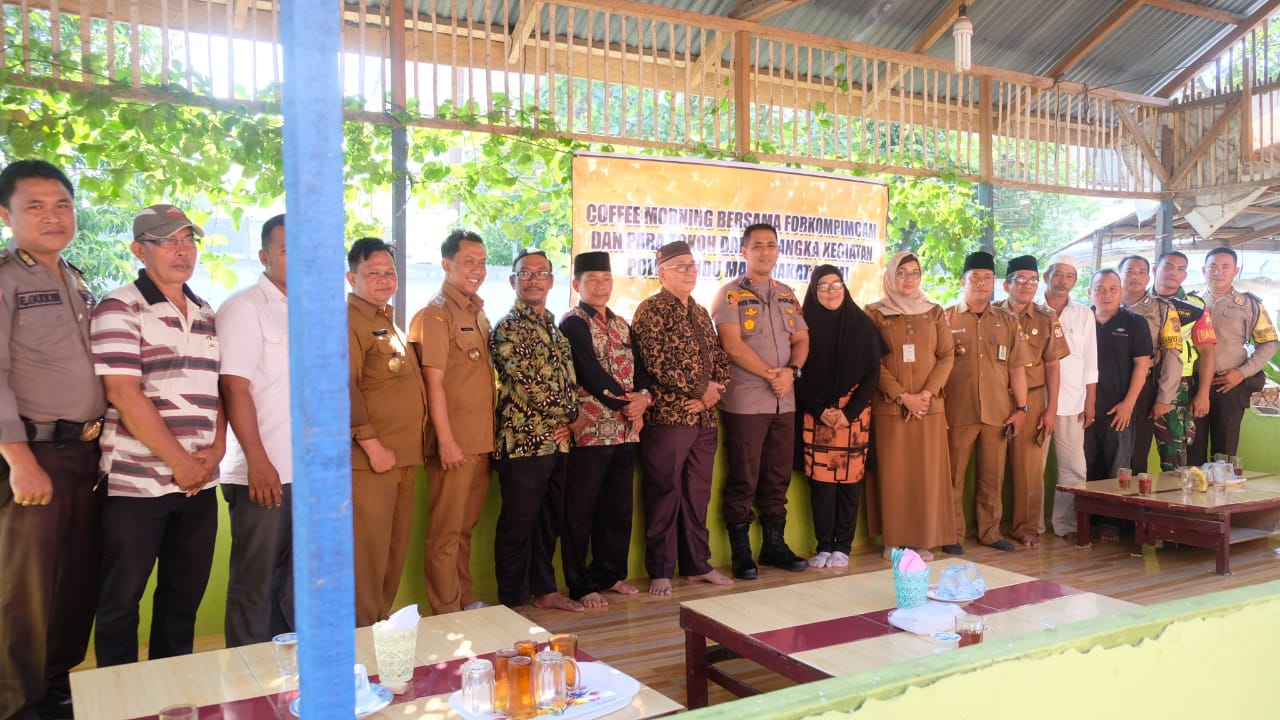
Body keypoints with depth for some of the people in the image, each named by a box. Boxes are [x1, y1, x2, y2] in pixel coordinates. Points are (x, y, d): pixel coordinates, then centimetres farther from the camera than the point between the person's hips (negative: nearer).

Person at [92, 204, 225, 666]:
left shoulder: (206, 315, 13)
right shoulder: (120, 308, -7)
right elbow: (124, 393, -14)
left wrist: (216, 450, -2)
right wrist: (178, 462, -13)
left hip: (199, 483, 6)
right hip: (136, 483, -6)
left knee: (184, 597, 14)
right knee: (121, 600, 6)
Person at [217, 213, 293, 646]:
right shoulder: (245, 308, -7)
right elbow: (234, 387, -14)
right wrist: (258, 461, -18)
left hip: (306, 471, 7)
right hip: (263, 473, -7)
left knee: (293, 580, 15)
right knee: (256, 582, 4)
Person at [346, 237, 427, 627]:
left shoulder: (390, 323, 19)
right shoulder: (349, 321, -9)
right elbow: (343, 388, -18)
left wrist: (412, 448, 17)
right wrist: (372, 444, -20)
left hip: (403, 457, 9)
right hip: (370, 459, -9)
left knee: (395, 553, 14)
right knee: (368, 554, -4)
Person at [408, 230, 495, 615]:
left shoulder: (478, 313, 14)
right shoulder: (435, 314, -10)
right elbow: (433, 382, -16)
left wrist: (490, 436, 15)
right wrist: (446, 440, -19)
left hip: (482, 439, 8)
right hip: (453, 442, -8)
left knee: (467, 526, 17)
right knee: (446, 532, 2)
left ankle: (466, 601, 28)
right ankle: (446, 613, 11)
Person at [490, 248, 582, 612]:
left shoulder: (556, 327, 16)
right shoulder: (507, 329, -9)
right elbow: (529, 384, -15)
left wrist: (568, 422, 2)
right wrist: (567, 414, -5)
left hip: (558, 441, 7)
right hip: (523, 442, -7)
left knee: (550, 520, 16)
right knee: (518, 524, 2)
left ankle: (544, 590, 30)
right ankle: (513, 603, 14)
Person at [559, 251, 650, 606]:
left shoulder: (622, 324, 16)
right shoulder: (572, 323, -6)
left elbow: (639, 368, 10)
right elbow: (590, 373, -16)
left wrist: (643, 399, -9)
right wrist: (625, 403, -14)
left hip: (625, 430, 7)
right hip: (589, 430, -7)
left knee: (618, 507, 14)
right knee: (580, 510, 2)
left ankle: (611, 573, 28)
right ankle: (581, 585, 12)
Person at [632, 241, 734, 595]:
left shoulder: (701, 313, 18)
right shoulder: (651, 309, -5)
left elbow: (720, 359, 16)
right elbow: (655, 361, -17)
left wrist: (714, 392, -4)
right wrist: (700, 389, -12)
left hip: (705, 419, 7)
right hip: (667, 417, -7)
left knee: (698, 495, 13)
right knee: (664, 495, 0)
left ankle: (697, 564, 24)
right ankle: (660, 571, 10)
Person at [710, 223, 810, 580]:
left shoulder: (787, 295, 15)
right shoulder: (730, 294, -3)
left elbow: (801, 339, 10)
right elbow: (733, 345, -13)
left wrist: (791, 370, -9)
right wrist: (771, 375, -14)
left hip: (784, 401, 6)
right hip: (745, 401, -6)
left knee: (778, 477, 12)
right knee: (743, 480, 0)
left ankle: (774, 545, 24)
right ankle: (741, 553, 9)